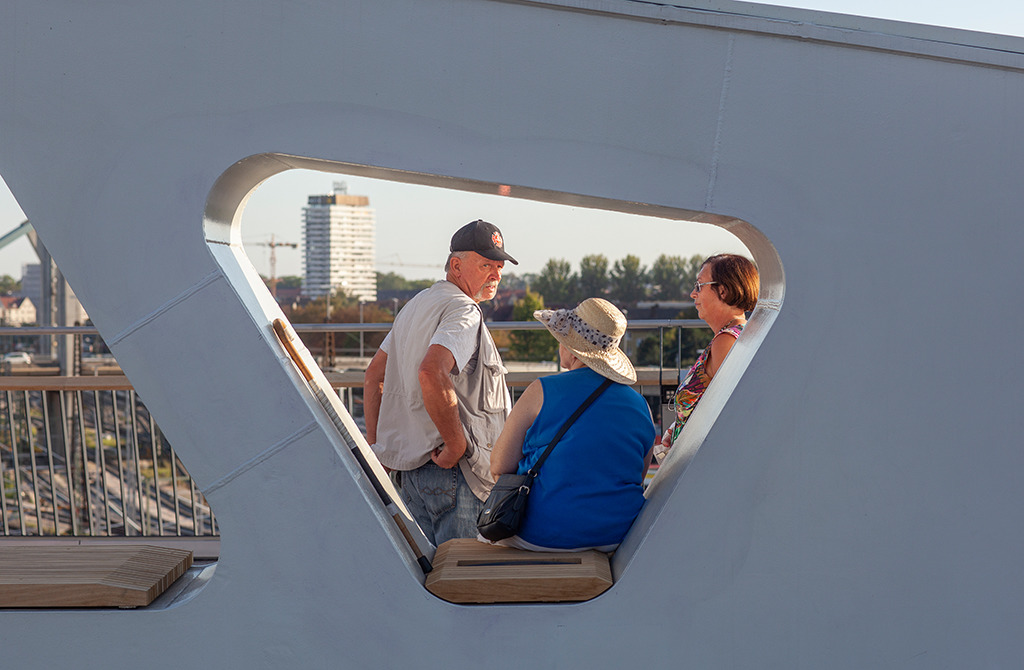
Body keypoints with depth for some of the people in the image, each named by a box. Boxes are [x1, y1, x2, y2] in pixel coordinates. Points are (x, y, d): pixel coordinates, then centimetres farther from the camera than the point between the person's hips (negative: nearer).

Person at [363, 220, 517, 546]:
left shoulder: (416, 305, 19)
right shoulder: (463, 311, -13)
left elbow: (374, 375, 23)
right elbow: (432, 373, -31)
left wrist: (375, 445, 21)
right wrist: (457, 446, -23)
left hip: (410, 463, 10)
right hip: (451, 470, -10)